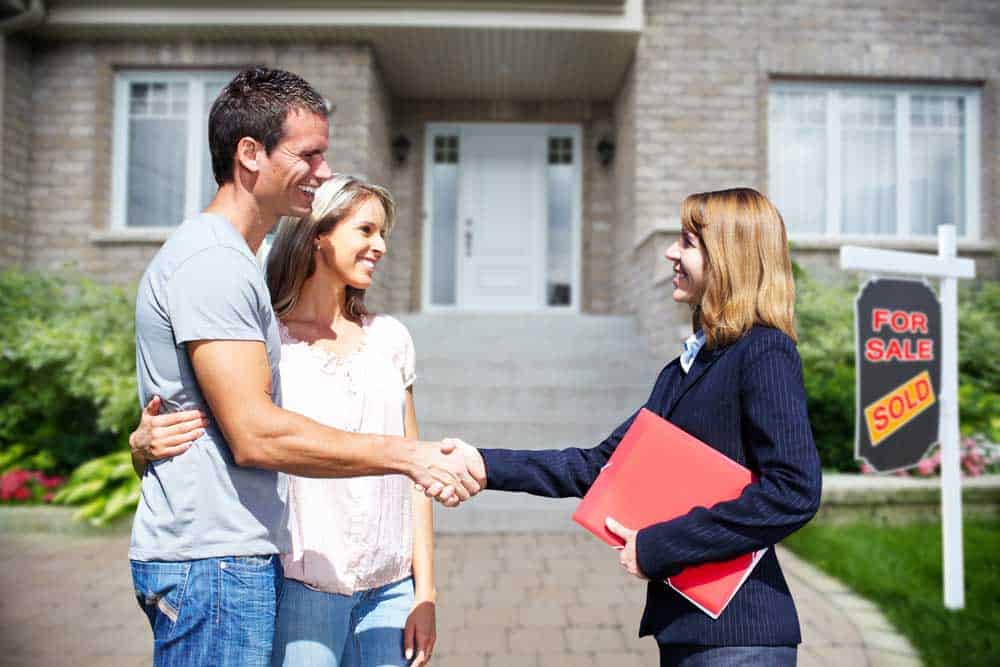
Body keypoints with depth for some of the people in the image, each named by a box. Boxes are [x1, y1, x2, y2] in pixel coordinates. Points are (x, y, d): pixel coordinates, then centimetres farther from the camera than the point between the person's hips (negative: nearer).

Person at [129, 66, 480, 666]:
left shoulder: (230, 259, 16)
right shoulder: (212, 261, -17)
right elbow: (256, 435, -23)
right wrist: (408, 455, -21)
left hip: (244, 556, 10)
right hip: (213, 562, -10)